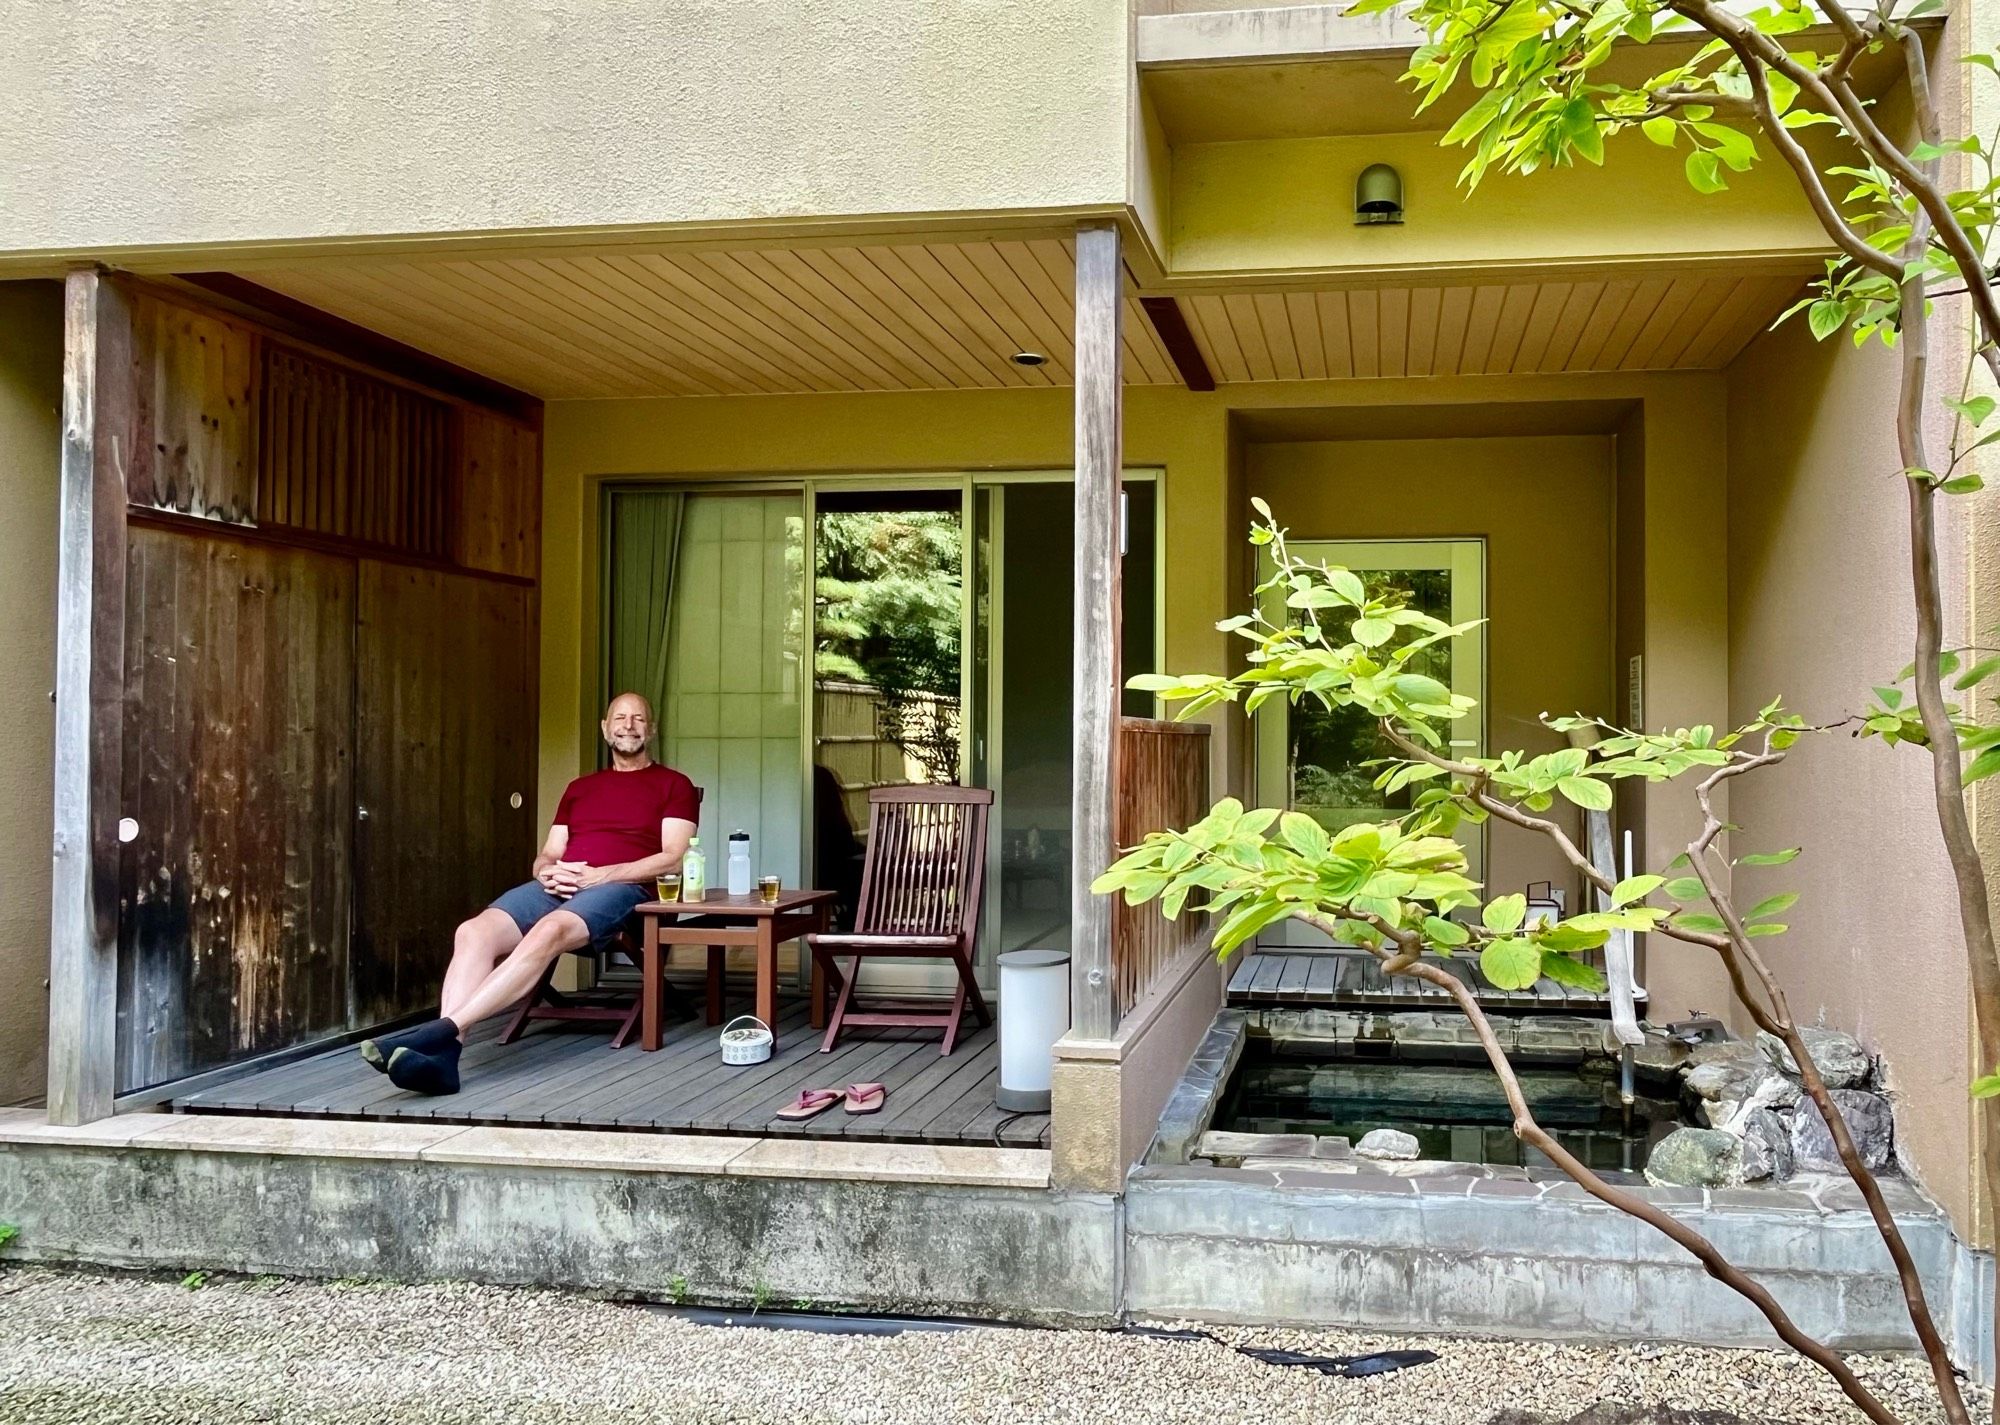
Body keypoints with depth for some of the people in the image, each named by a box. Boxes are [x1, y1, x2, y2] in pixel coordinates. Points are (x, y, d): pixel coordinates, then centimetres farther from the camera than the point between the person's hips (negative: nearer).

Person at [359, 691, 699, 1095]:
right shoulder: (579, 788, 30)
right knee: (473, 932, -26)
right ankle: (443, 1055, -42)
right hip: (557, 887, 5)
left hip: (622, 888, -5)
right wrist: (547, 872, -1)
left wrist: (598, 875, -11)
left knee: (548, 931, -38)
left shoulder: (674, 785, 13)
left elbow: (674, 858, -1)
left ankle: (440, 1030, -48)